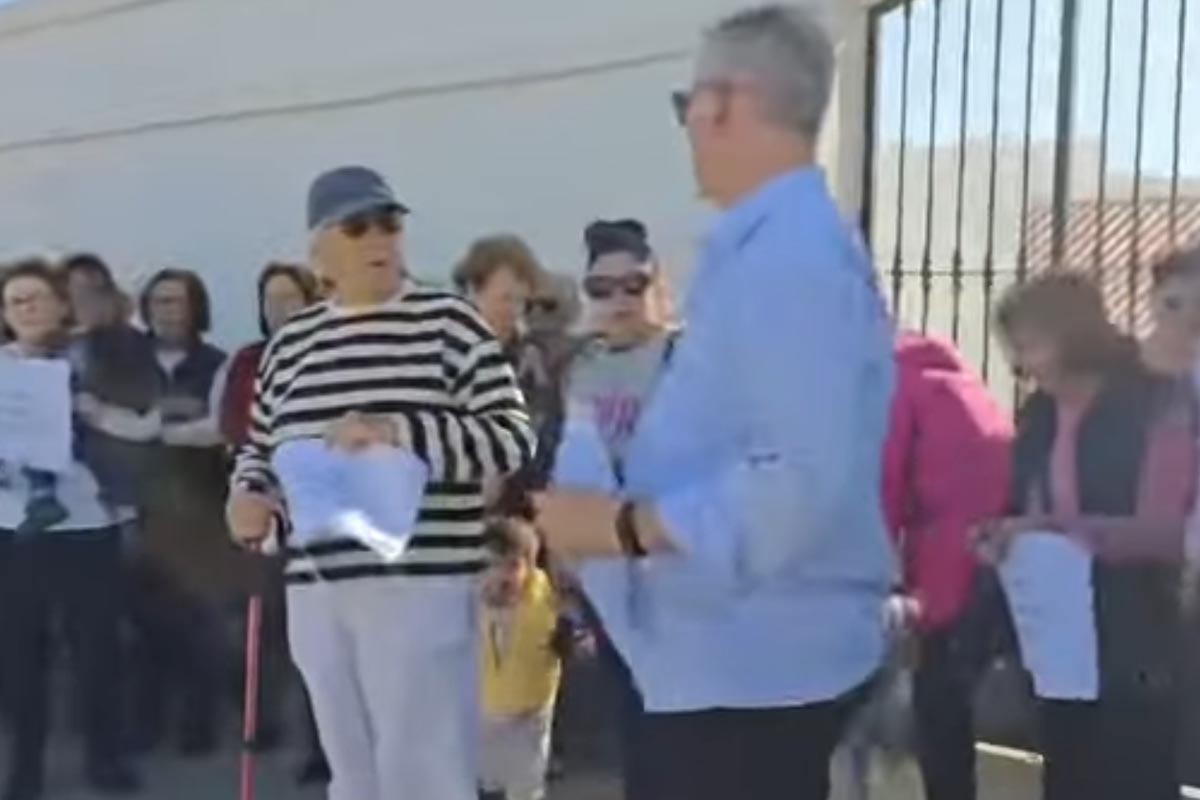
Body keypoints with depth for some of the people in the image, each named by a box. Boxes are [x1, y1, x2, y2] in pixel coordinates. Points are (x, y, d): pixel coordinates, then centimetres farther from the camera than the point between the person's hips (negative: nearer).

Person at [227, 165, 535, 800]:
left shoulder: (448, 323, -2)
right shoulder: (290, 342, 12)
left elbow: (512, 440, -8)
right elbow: (260, 449, 22)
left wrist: (403, 431, -21)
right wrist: (249, 499, 0)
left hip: (422, 587, -5)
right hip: (317, 592, 5)